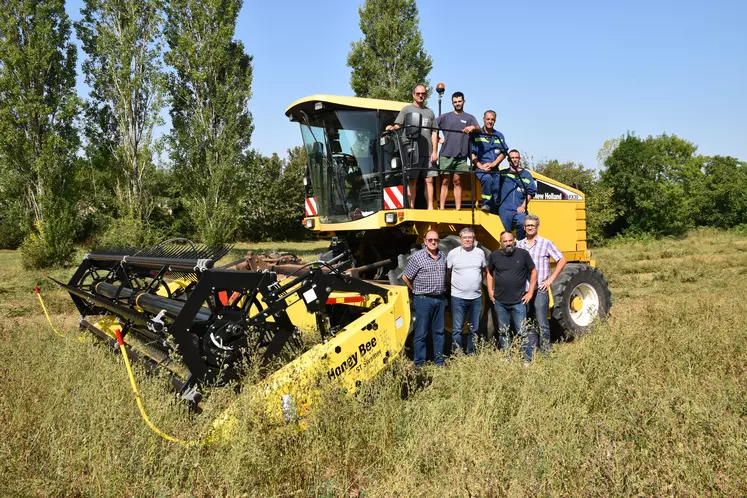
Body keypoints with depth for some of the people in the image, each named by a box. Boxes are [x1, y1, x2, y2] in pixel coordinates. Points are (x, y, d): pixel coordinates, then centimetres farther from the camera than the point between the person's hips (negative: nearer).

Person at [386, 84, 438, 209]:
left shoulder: (430, 112, 20)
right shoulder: (407, 109, 9)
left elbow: (434, 132, 18)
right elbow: (397, 126, 0)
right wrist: (391, 127, -24)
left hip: (428, 152, 4)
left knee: (429, 180, 2)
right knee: (412, 180, -4)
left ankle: (430, 207, 6)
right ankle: (411, 207, -1)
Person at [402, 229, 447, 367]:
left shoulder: (443, 256, 8)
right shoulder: (417, 256, -9)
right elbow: (405, 277, -4)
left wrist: (442, 290, 12)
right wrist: (417, 291, 5)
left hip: (440, 299, 5)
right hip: (423, 300, -5)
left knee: (439, 331, 13)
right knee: (421, 333, 1)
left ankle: (439, 361, 23)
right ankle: (419, 364, 9)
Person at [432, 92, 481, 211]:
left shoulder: (469, 118, 11)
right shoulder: (444, 117, 9)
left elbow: (479, 129, -4)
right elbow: (435, 132, 6)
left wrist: (473, 127, -29)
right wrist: (434, 151, -3)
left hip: (461, 156, 1)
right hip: (446, 154, -1)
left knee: (457, 182, 6)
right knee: (445, 181, 0)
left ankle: (458, 209, 7)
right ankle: (441, 209, -1)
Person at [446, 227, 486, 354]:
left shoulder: (480, 253, 5)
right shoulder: (453, 253, -4)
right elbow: (447, 274, 3)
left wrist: (479, 284, 12)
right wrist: (454, 285, 3)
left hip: (476, 297, 4)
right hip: (458, 297, -3)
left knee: (474, 329, 12)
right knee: (457, 329, -2)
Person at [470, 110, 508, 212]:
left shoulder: (499, 136, 12)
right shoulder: (476, 135, 2)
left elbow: (503, 153, 10)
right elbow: (472, 153, -2)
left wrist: (493, 164, -6)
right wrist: (480, 166, -14)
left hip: (495, 169, 4)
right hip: (480, 168, -4)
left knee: (496, 189, -2)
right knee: (487, 179, -34)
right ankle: (486, 204, -19)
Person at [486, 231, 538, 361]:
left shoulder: (523, 254, -6)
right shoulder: (494, 256, -1)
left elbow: (533, 272, 3)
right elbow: (489, 272, 15)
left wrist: (530, 292, -1)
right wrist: (490, 291, 7)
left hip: (518, 302, -2)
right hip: (500, 302, 2)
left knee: (523, 331, 0)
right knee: (503, 332, 13)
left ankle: (527, 360, 9)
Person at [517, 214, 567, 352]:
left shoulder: (546, 243, -1)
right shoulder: (519, 245, 10)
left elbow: (562, 260, -1)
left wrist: (551, 279, -5)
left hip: (540, 290, -4)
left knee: (542, 323, -3)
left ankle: (545, 350, 7)